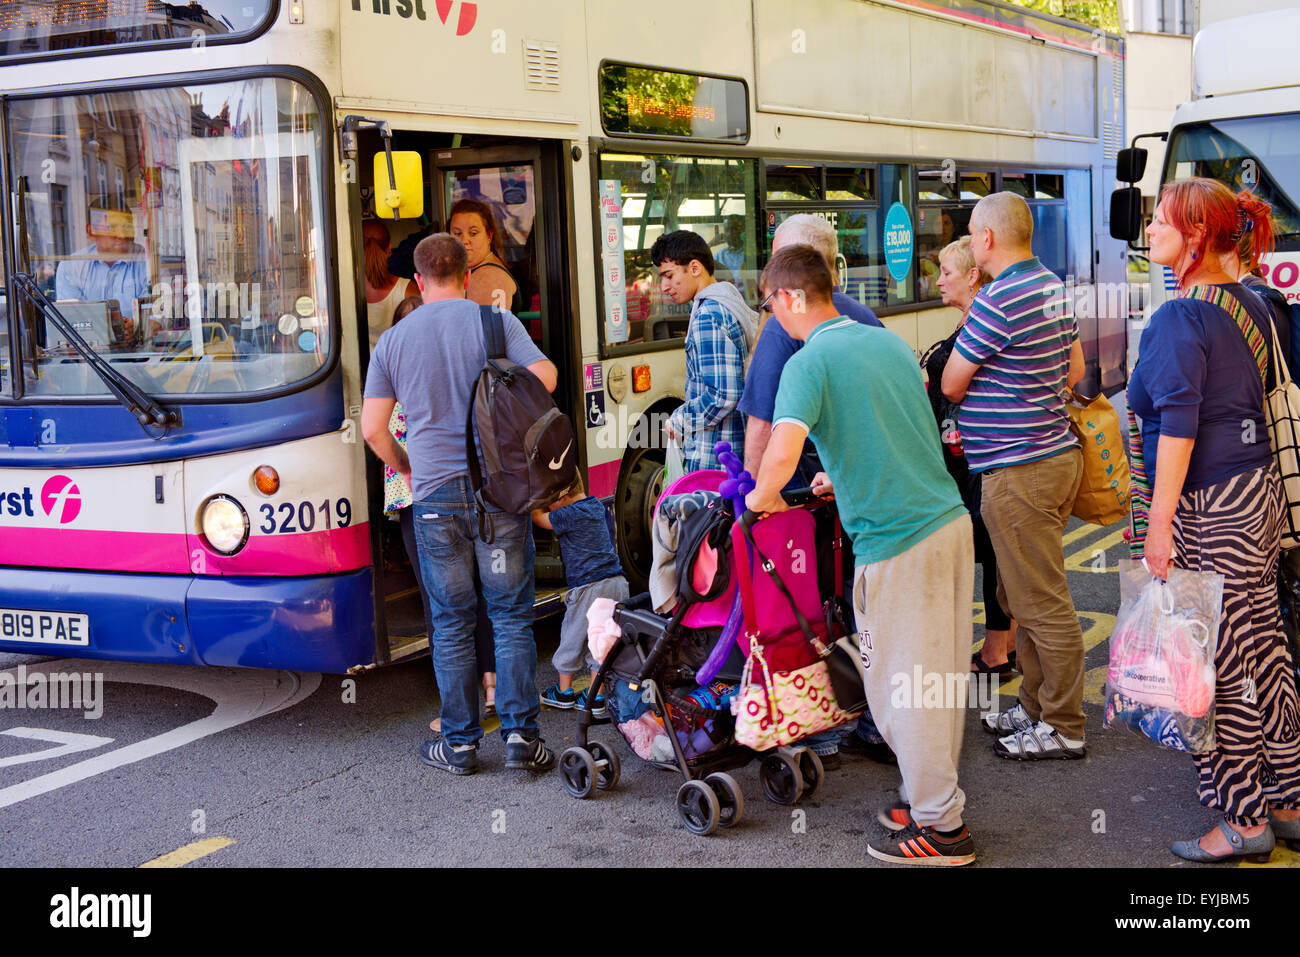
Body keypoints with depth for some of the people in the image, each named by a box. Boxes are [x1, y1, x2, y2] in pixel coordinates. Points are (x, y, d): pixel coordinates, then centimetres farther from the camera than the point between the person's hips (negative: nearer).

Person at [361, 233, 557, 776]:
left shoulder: (392, 340, 6)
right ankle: (520, 735, 4)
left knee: (452, 625, 9)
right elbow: (544, 377, -10)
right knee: (511, 617, 6)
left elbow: (372, 428, 4)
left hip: (436, 495, 1)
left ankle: (459, 744, 14)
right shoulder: (495, 322, 0)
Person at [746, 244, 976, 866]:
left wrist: (763, 498, -5)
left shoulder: (808, 362, -11)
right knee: (941, 678, 17)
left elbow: (782, 454, -24)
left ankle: (941, 826, 13)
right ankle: (931, 794, 31)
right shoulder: (890, 342, 13)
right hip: (952, 521, 8)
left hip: (897, 544, -8)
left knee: (899, 686, 4)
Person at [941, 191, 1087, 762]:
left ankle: (1063, 729, 8)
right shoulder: (1053, 287, 10)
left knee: (1042, 605, -1)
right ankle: (1036, 706, 29)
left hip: (1018, 469, -10)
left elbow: (950, 385, -10)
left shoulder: (998, 301, -20)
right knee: (1023, 596, 19)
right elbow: (1075, 369, 21)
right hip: (1054, 452, 10)